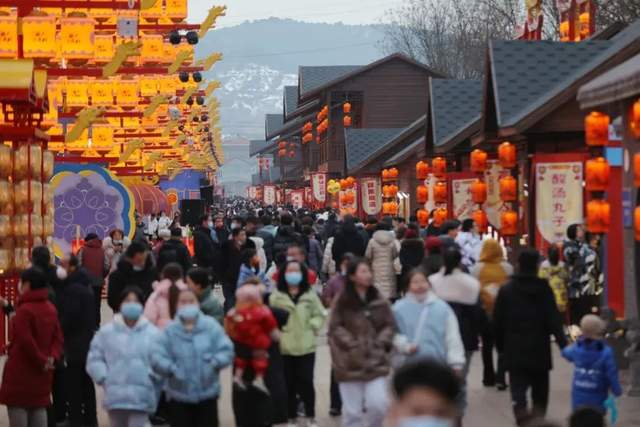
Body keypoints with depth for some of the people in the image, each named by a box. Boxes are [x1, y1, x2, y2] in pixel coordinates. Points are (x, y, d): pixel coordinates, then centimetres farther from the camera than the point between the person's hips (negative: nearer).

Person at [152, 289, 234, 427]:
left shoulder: (211, 326, -6)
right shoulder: (170, 330, -6)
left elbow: (226, 350, -8)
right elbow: (157, 358, -11)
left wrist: (214, 362, -25)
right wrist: (171, 368, -27)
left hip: (207, 394, 0)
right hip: (179, 396, 0)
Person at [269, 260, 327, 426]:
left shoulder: (310, 295, 3)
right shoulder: (276, 296, -1)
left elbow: (320, 314, 8)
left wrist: (313, 326, -8)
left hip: (306, 346, 0)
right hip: (284, 347, 0)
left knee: (306, 381, 1)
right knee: (289, 383, 5)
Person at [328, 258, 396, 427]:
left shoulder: (379, 300, 4)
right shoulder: (342, 301, -3)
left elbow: (390, 325, 8)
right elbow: (335, 327, -4)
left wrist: (381, 343, -7)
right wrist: (352, 345, -13)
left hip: (376, 361, 2)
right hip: (350, 363, -2)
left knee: (378, 404, -9)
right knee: (352, 409, 3)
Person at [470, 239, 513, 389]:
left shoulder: (477, 268, -5)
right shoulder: (507, 267, -4)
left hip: (484, 310, 1)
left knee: (487, 345, 13)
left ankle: (489, 377, 19)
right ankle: (500, 378, -5)